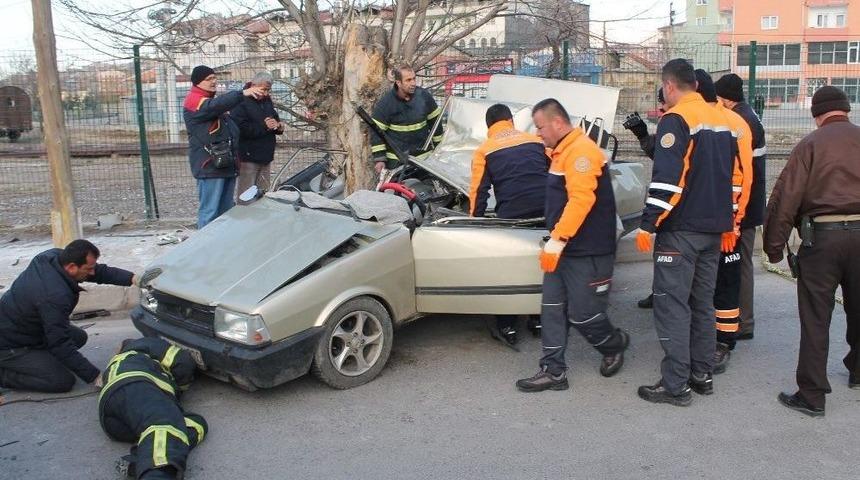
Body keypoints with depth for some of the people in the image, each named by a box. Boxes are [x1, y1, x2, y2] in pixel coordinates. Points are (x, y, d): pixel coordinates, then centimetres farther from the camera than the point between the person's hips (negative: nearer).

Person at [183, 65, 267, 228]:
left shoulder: (211, 101, 23)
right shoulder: (194, 101, -7)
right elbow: (216, 105, -28)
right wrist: (243, 93, -37)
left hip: (226, 164, 9)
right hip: (210, 166, -9)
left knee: (226, 210, 14)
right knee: (209, 211, -9)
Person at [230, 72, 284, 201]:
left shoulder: (267, 101, 14)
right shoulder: (241, 103, -11)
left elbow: (276, 120, 22)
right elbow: (239, 129, -22)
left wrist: (279, 126, -3)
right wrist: (263, 126, -23)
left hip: (266, 156, 8)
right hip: (248, 157, -8)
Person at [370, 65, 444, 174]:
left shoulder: (424, 96, -1)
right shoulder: (385, 103, -10)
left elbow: (435, 121, 9)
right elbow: (376, 131, -6)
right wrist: (379, 159, -9)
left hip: (424, 154, 3)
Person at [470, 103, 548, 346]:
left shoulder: (484, 151, 10)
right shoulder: (537, 141, 19)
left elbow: (478, 191, 8)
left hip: (512, 214, -3)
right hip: (545, 210, 3)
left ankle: (507, 327, 14)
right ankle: (540, 318, 29)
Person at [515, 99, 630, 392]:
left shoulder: (581, 150, -16)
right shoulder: (562, 151, 16)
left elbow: (581, 200, -26)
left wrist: (557, 239, -27)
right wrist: (554, 241, 19)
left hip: (587, 252, -9)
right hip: (563, 249, 9)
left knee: (581, 313, -1)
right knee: (552, 310, 5)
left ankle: (614, 344, 27)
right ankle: (553, 371, 10)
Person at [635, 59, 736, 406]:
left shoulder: (675, 119, -11)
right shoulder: (720, 120, 14)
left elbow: (666, 179, -20)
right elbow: (732, 175, 18)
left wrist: (647, 225, -17)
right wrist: (727, 222, 23)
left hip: (681, 230, -8)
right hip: (713, 229, 8)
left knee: (672, 305, -4)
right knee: (702, 302, 16)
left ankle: (675, 385, -3)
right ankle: (701, 373, 23)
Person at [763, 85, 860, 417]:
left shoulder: (810, 144, -3)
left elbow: (785, 198, -8)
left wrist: (774, 246, -2)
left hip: (822, 237, -4)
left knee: (815, 319, 0)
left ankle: (811, 395, 3)